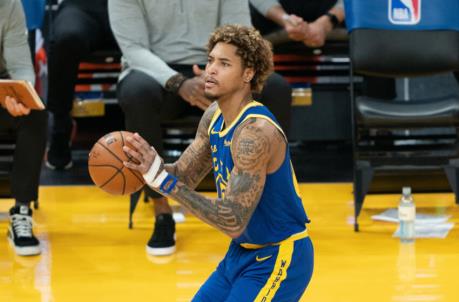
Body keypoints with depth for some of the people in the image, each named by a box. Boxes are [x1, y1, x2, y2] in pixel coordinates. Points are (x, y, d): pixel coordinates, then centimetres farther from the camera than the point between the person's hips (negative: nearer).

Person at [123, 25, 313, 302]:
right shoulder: (214, 116, 1)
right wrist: (151, 165, -15)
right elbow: (182, 177, 8)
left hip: (277, 258, -9)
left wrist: (164, 181, -32)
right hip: (242, 252, 9)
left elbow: (233, 222, -31)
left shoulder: (256, 132, -27)